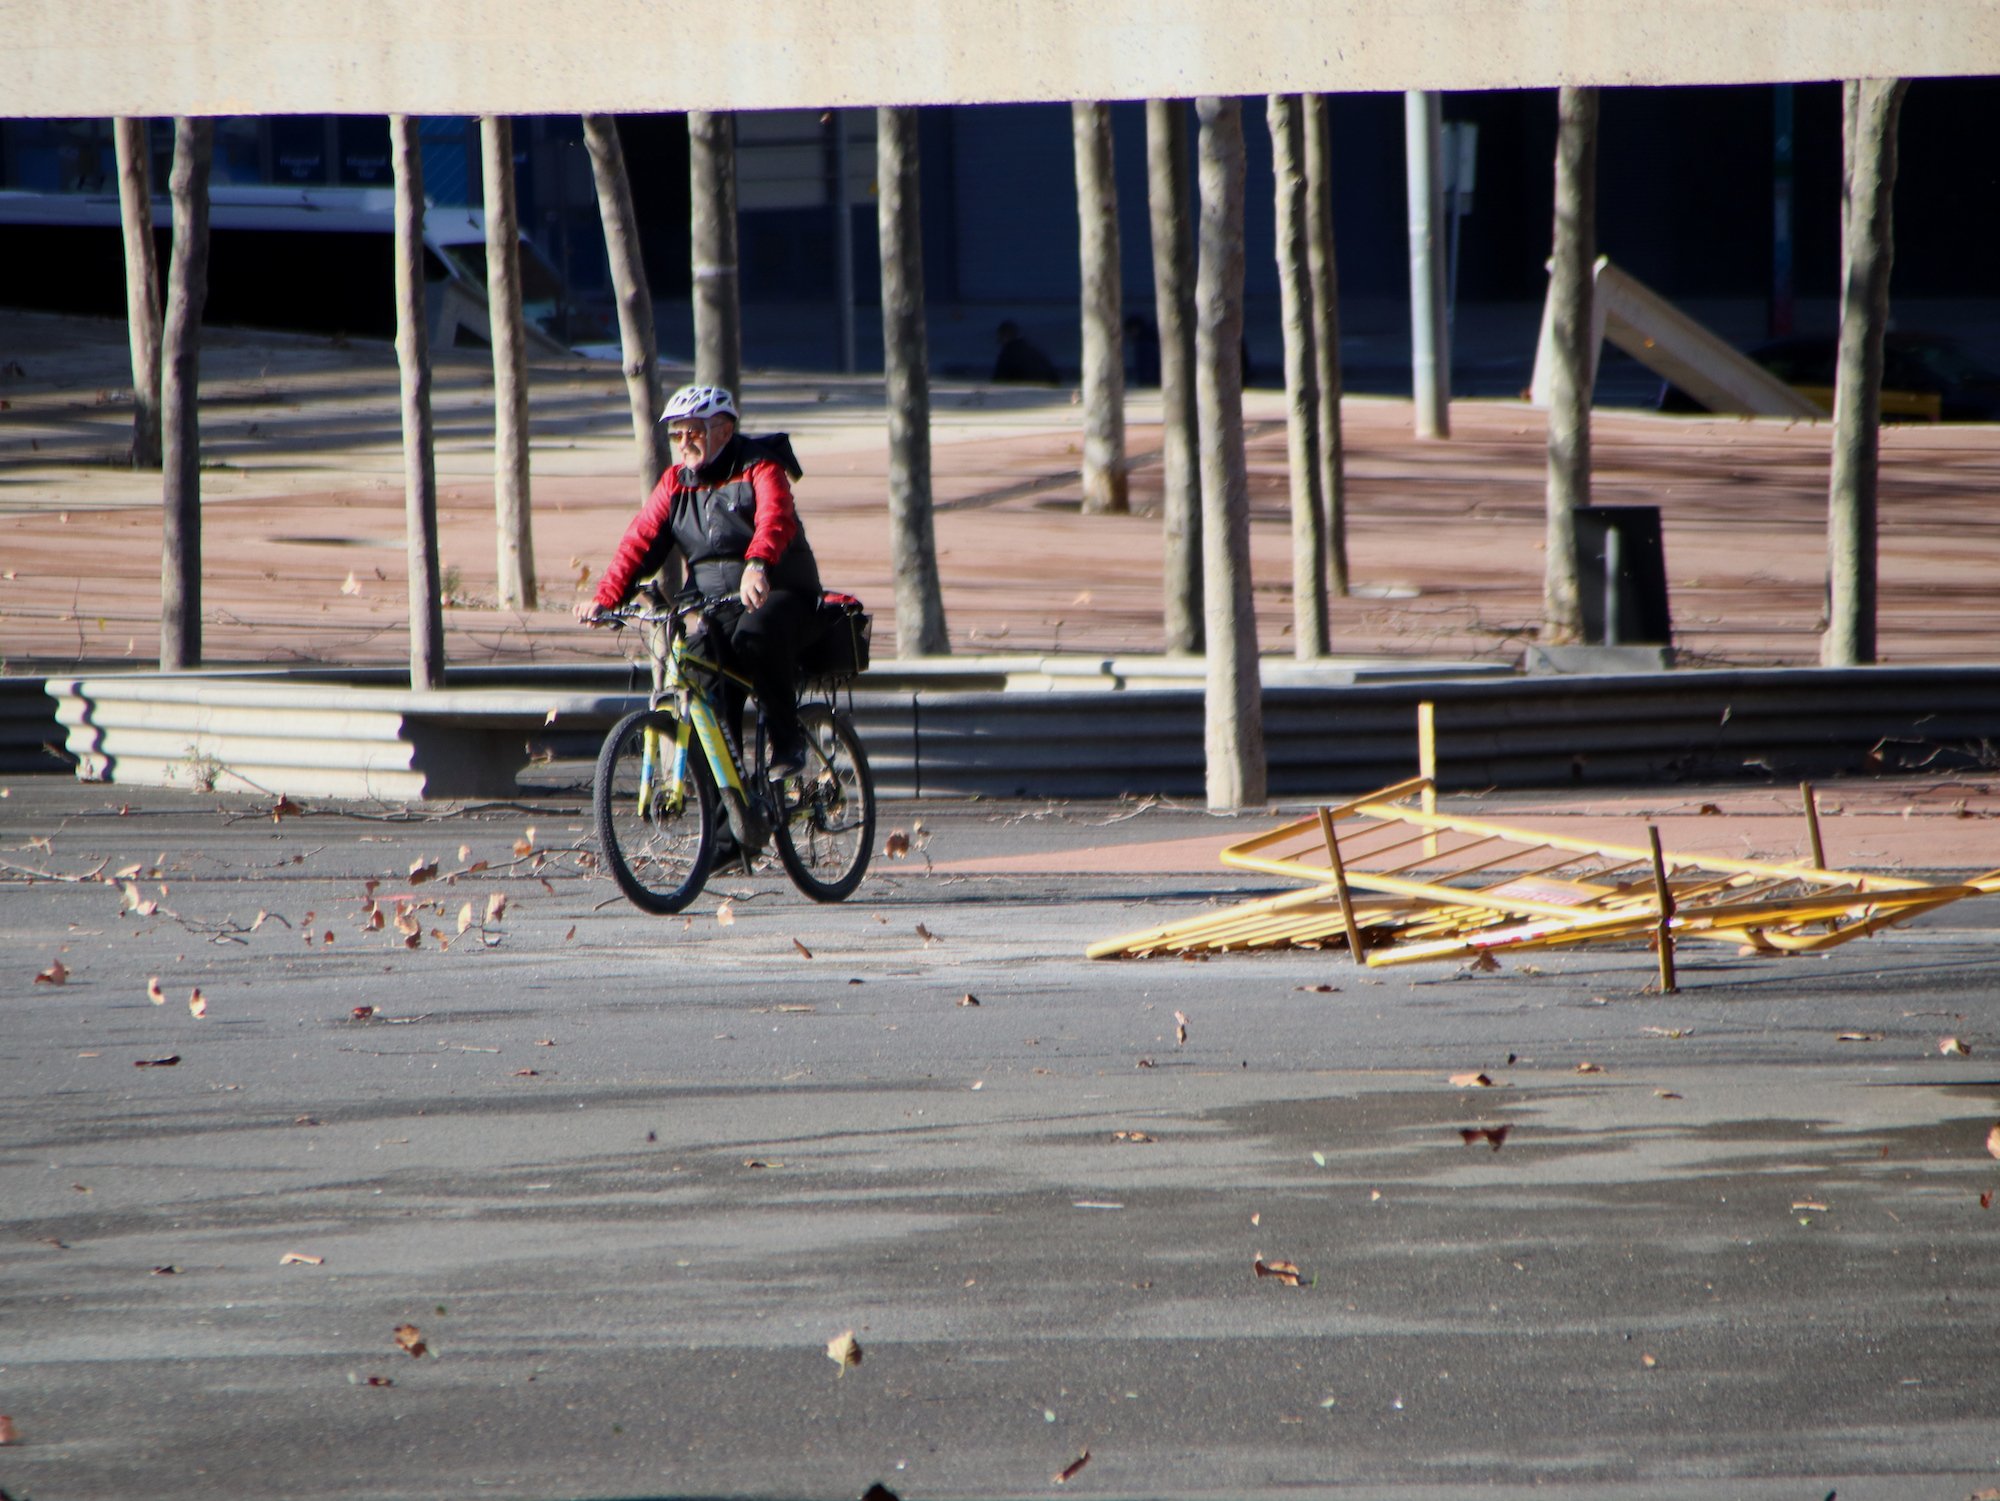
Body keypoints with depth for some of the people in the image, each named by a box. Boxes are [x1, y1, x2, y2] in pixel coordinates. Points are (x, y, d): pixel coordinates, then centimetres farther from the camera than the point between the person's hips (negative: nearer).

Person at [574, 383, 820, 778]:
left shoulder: (759, 469, -8)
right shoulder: (676, 482, 9)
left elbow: (775, 520, -28)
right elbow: (640, 539, -1)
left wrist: (757, 566, -50)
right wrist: (605, 597, -16)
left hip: (778, 597, -5)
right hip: (718, 610, 5)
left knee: (755, 636, -38)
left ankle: (788, 738, -20)